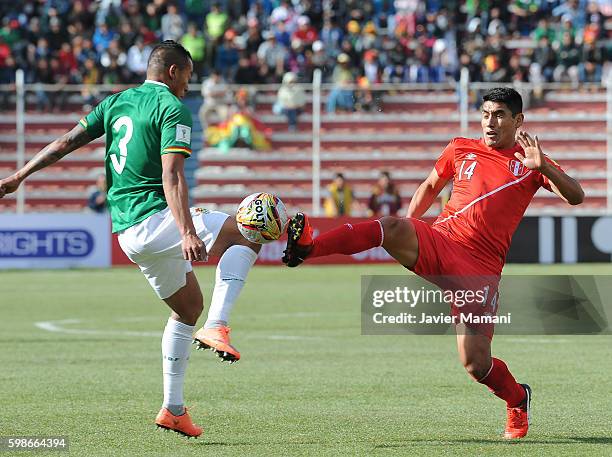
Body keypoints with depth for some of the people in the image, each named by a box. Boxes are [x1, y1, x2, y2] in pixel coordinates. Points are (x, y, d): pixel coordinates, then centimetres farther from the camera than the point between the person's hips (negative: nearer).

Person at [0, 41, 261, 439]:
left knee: (189, 305, 20)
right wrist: (187, 233, -28)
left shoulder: (116, 102, 17)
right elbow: (171, 175, -19)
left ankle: (173, 408, 17)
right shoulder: (173, 108, -7)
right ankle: (216, 327, -19)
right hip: (155, 218, -8)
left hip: (127, 232, 8)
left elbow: (66, 143, 16)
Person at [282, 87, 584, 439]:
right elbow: (430, 186, 30)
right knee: (392, 227, -32)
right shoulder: (461, 149, 15)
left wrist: (543, 166, -20)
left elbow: (576, 197, -4)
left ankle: (518, 400, 25)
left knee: (476, 363, -9)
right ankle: (307, 247, -48)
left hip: (480, 268, -2)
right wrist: (407, 231, 18)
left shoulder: (529, 162, 7)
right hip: (438, 240, 2)